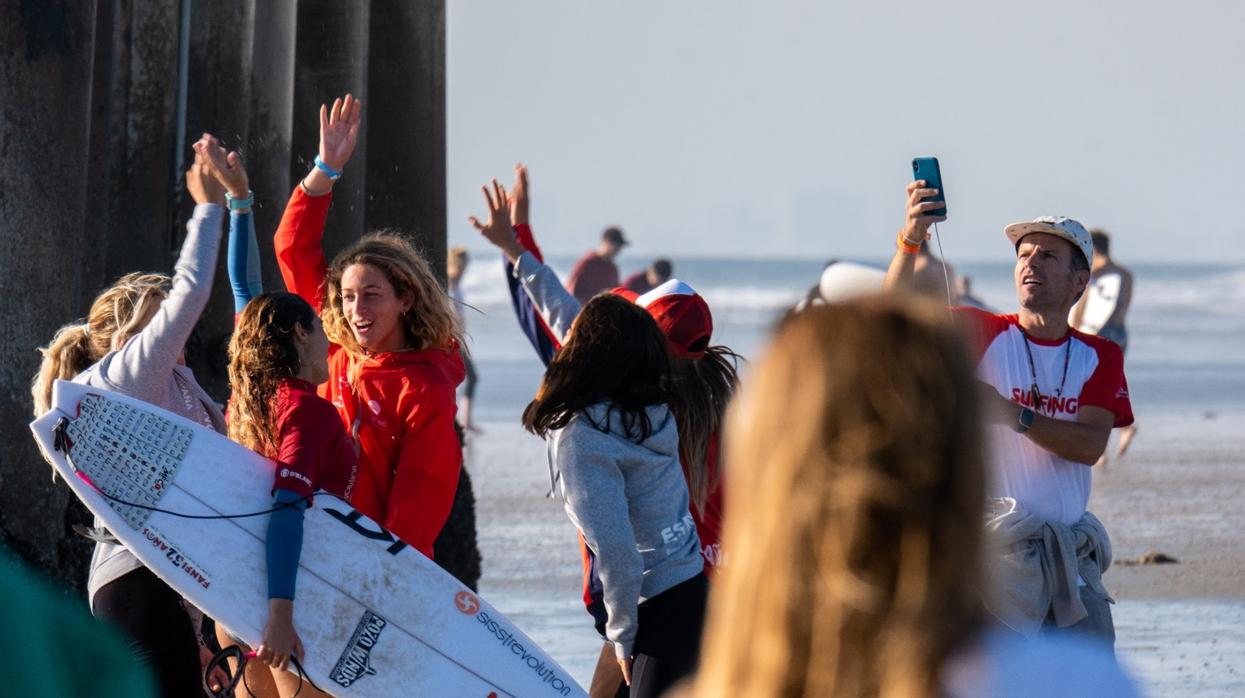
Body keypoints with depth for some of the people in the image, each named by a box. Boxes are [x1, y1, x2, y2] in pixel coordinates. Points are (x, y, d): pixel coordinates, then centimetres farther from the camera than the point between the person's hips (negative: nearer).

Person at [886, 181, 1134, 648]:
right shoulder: (983, 334, 2)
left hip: (1073, 555, 4)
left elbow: (1090, 445, -7)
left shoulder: (1099, 357, 9)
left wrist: (1013, 414, -21)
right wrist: (910, 243, -31)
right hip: (995, 547, -4)